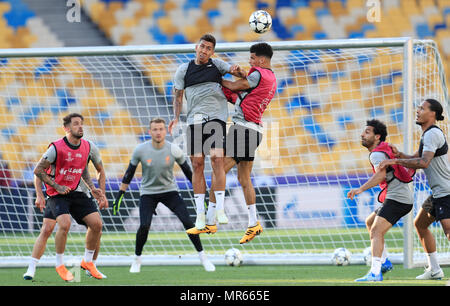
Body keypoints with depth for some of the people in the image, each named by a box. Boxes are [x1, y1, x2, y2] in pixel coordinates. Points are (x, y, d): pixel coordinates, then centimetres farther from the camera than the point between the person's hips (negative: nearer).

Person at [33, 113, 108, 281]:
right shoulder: (56, 148, -15)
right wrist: (57, 187, -15)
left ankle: (87, 261, 15)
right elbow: (38, 170, -10)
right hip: (57, 194, -6)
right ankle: (60, 264, -9)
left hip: (75, 192, 6)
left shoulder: (86, 146, 4)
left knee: (97, 224, -5)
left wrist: (92, 189, 11)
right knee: (65, 223, -27)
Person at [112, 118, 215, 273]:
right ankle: (137, 260, 6)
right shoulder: (141, 150, -13)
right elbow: (129, 173, -1)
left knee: (188, 222, -13)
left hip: (169, 191, 1)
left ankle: (202, 257, 3)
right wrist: (120, 194, -1)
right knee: (144, 226, -19)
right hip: (148, 193, -1)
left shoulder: (174, 150, -12)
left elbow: (187, 171, 2)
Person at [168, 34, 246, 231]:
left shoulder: (216, 64, 11)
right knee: (197, 165, -2)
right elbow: (178, 96, 11)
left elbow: (241, 76, 8)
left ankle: (220, 209, -13)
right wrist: (176, 118, -3)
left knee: (217, 159, -15)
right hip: (194, 120, 1)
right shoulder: (184, 70, 12)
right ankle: (200, 213, 2)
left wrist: (236, 71, -16)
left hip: (216, 117, -1)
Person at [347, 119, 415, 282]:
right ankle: (384, 262, 26)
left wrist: (361, 189, -39)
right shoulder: (387, 149, 20)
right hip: (404, 198, 11)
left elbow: (381, 174, -30)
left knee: (376, 231, -20)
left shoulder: (377, 154, -12)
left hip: (396, 198, -11)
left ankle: (375, 273, -33)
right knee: (370, 222, 26)